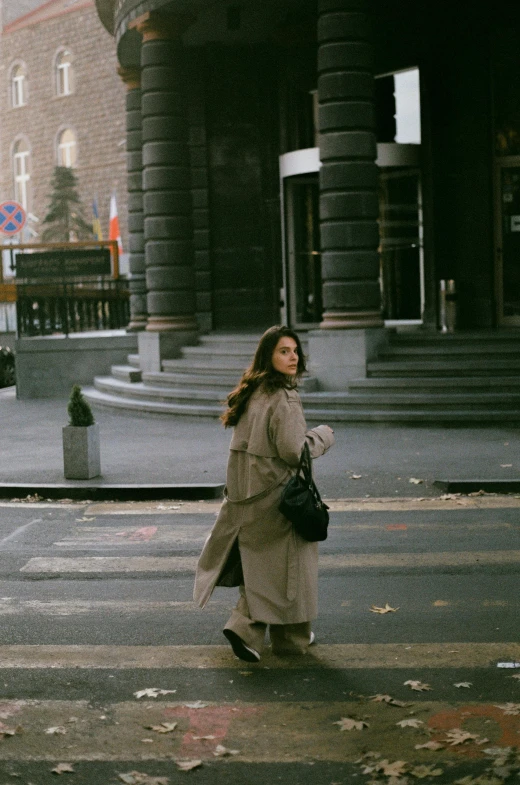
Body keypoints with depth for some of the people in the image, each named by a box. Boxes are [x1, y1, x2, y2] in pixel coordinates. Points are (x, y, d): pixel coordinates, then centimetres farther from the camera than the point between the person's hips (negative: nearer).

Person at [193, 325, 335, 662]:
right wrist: (323, 436, -6)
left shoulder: (253, 393, 7)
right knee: (285, 562, 7)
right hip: (277, 494, -8)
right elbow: (294, 451, -22)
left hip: (248, 494, 8)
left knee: (259, 564, 17)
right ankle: (291, 637, 20)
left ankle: (245, 628, 12)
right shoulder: (283, 398, -19)